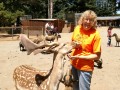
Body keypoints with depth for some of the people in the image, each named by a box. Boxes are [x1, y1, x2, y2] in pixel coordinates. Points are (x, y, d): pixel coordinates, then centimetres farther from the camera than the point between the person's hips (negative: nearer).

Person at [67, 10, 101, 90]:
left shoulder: (95, 34, -18)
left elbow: (97, 56, -17)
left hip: (85, 67, -5)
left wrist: (79, 57, -24)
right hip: (73, 64, 6)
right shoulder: (77, 28, -3)